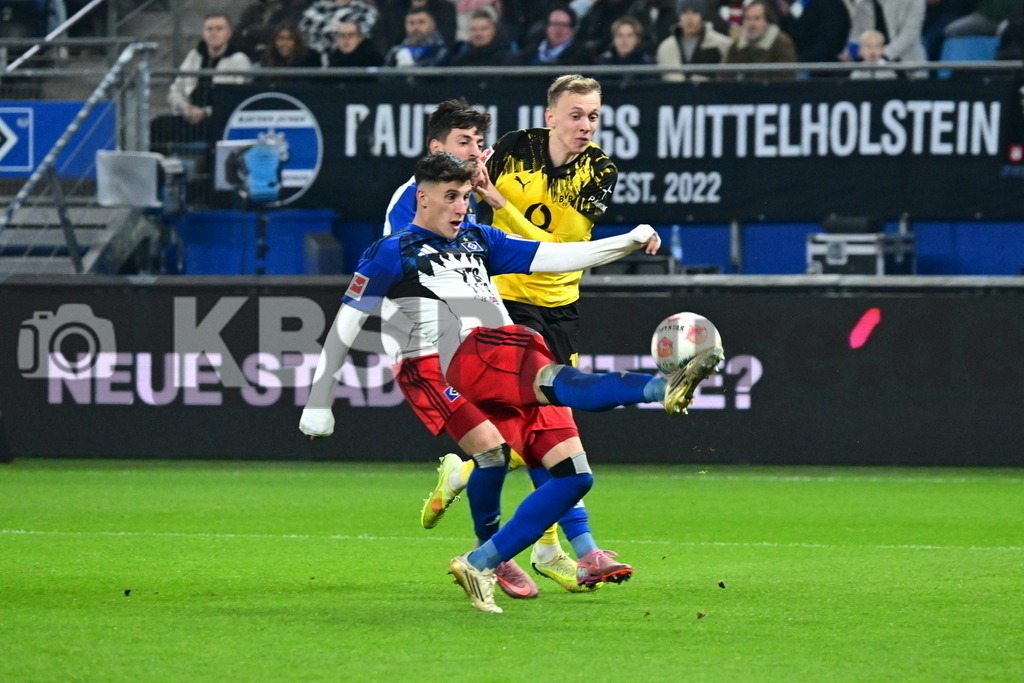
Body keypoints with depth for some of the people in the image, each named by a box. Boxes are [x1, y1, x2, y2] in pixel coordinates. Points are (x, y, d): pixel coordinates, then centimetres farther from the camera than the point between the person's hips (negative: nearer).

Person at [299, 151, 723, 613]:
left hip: (516, 365, 8)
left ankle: (479, 565, -4)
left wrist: (627, 243, 13)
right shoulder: (392, 253, 14)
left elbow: (553, 257, 26)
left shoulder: (478, 240, 32)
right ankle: (664, 389, -67)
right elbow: (345, 326, 15)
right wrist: (319, 403, 12)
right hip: (471, 355, -8)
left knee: (574, 476, -6)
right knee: (559, 383, -37)